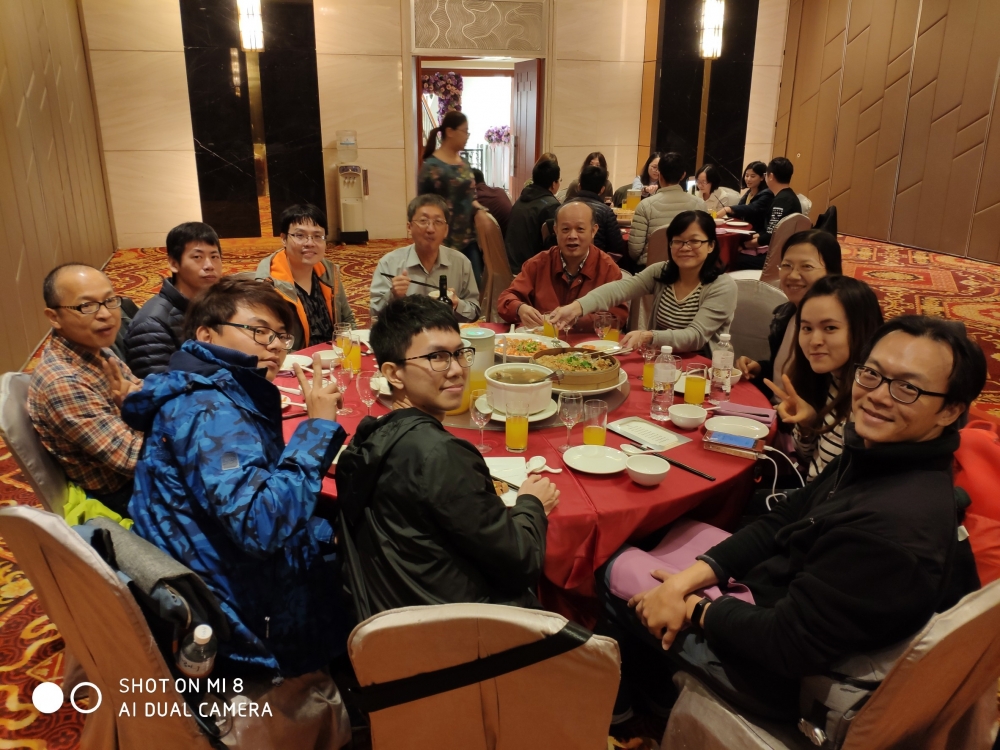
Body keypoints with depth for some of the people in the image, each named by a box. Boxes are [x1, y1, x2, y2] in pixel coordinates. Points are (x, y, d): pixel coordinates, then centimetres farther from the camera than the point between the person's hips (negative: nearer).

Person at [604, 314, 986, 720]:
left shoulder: (895, 525, -36)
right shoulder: (876, 455, -8)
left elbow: (788, 645, -30)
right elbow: (780, 523, -1)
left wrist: (693, 607, -14)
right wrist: (685, 581, -11)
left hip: (784, 676, -8)